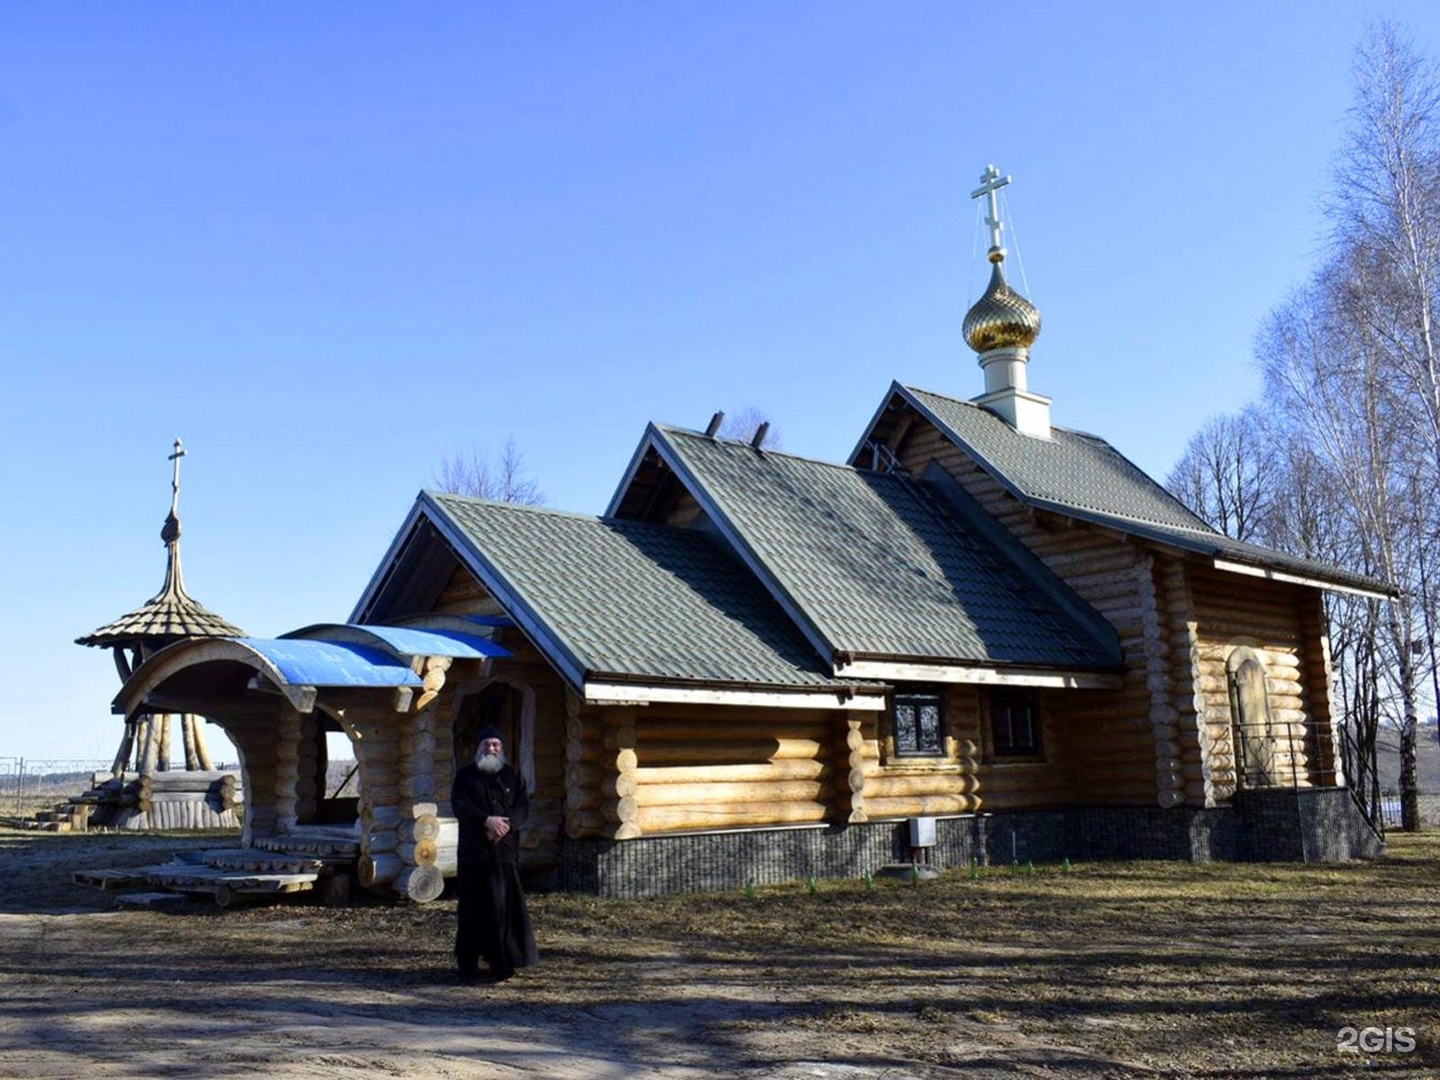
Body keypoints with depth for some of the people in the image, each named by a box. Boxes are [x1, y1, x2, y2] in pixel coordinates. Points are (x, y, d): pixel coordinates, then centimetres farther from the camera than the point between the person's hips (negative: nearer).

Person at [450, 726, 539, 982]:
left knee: (504, 907, -5)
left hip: (505, 851, 0)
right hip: (474, 853, 0)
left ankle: (502, 965, -3)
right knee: (473, 908, 1)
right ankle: (468, 964, 9)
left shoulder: (513, 774, 13)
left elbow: (523, 804, 2)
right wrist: (487, 820, -18)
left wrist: (506, 824, -17)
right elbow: (458, 804, -4)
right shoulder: (465, 775, 10)